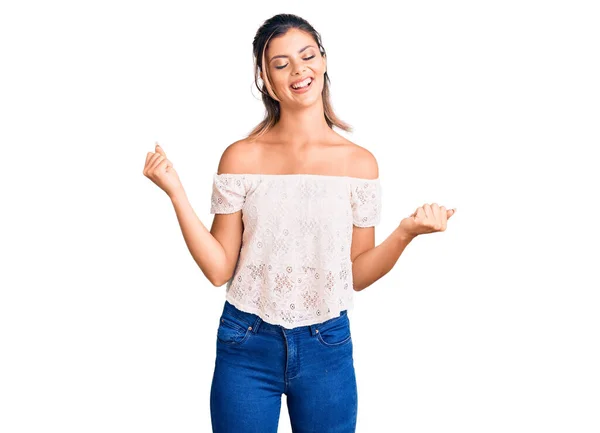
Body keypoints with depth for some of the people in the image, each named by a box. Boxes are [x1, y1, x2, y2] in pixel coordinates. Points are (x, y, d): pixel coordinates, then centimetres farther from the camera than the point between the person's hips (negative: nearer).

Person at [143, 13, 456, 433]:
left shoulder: (360, 162, -2)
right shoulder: (241, 157, -3)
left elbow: (357, 275, 2)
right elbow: (219, 269, -5)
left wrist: (405, 232, -13)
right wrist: (176, 192, -12)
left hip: (327, 349, 1)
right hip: (247, 347, 0)